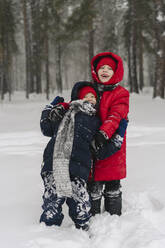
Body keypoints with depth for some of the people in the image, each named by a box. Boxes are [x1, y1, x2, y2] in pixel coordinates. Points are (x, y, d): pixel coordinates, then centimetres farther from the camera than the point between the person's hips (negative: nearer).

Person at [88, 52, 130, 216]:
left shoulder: (120, 94, -1)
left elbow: (115, 116, -16)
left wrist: (103, 133, -33)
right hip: (90, 147, 2)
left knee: (112, 186, 8)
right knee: (93, 186, 4)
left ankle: (114, 216, 26)